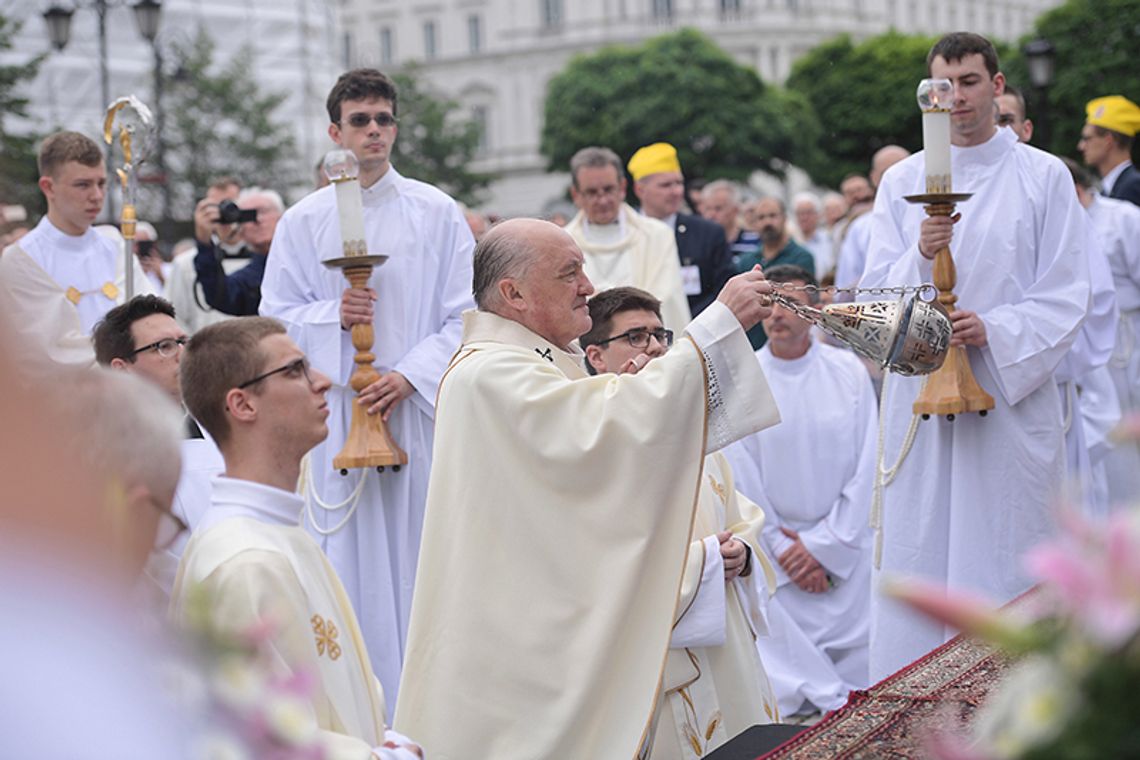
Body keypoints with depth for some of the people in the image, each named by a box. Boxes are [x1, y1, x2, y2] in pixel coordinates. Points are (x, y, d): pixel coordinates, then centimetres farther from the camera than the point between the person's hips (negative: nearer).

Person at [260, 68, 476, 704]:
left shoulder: (438, 214, 4)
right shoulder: (304, 221, 6)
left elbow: (463, 316, 2)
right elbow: (276, 316, 7)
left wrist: (410, 374, -11)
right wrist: (334, 315, -12)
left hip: (419, 407, 0)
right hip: (338, 409, 0)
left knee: (422, 545, 0)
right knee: (351, 553, -1)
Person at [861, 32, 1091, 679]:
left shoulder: (1044, 177, 4)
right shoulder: (902, 182, 10)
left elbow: (1066, 297, 0)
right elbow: (879, 293, 5)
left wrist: (996, 331, -16)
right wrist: (922, 255, -15)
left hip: (1014, 395, -2)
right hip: (921, 394, 2)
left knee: (1010, 564, -3)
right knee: (917, 551, 1)